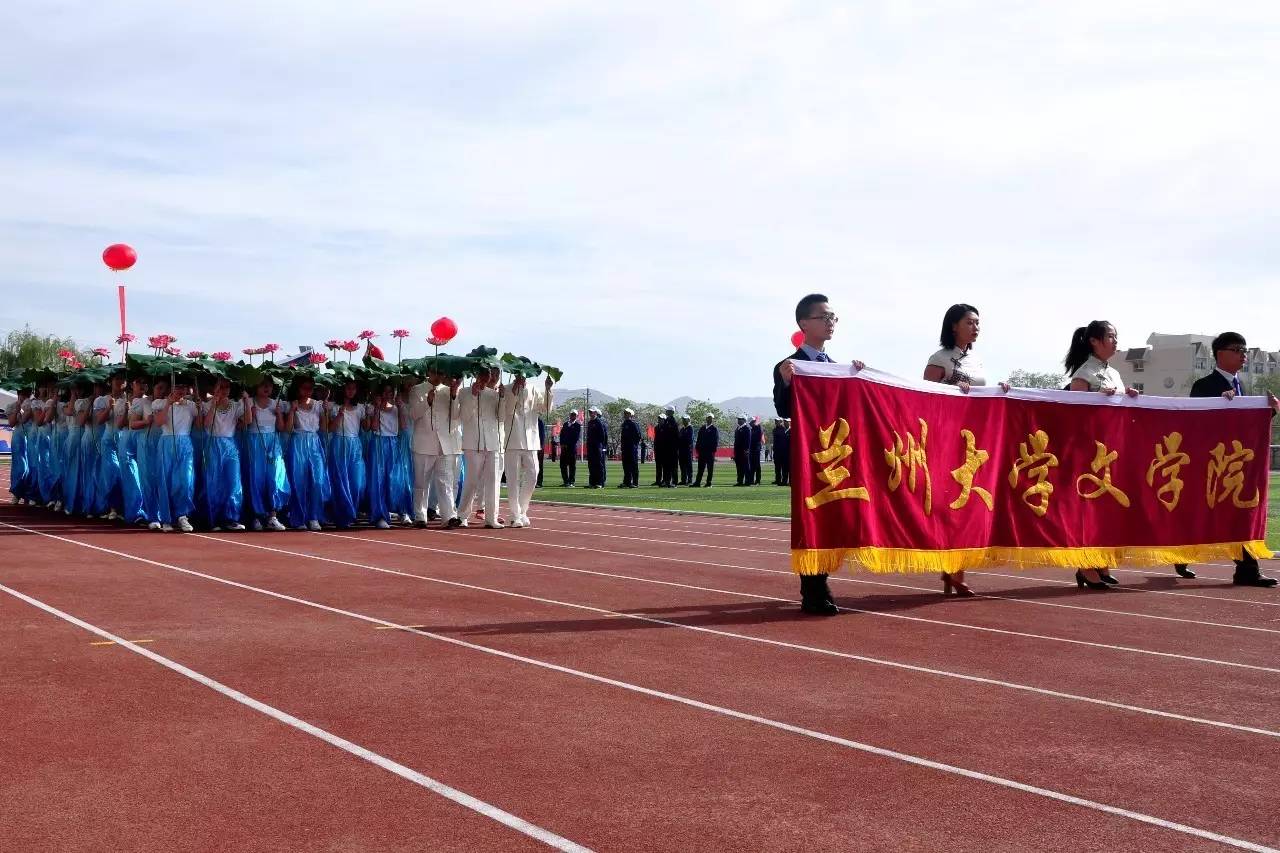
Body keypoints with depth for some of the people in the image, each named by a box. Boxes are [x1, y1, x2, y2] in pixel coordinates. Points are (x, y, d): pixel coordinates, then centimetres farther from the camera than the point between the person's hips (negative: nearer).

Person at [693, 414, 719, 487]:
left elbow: (716, 441, -6)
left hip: (710, 452, -5)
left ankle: (709, 483, 5)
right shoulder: (702, 428, 13)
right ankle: (697, 483, 7)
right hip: (702, 451, 5)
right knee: (700, 468, 6)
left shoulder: (714, 429, -2)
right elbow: (699, 439, 14)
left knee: (710, 468, 1)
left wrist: (714, 451, -13)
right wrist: (698, 449, 8)